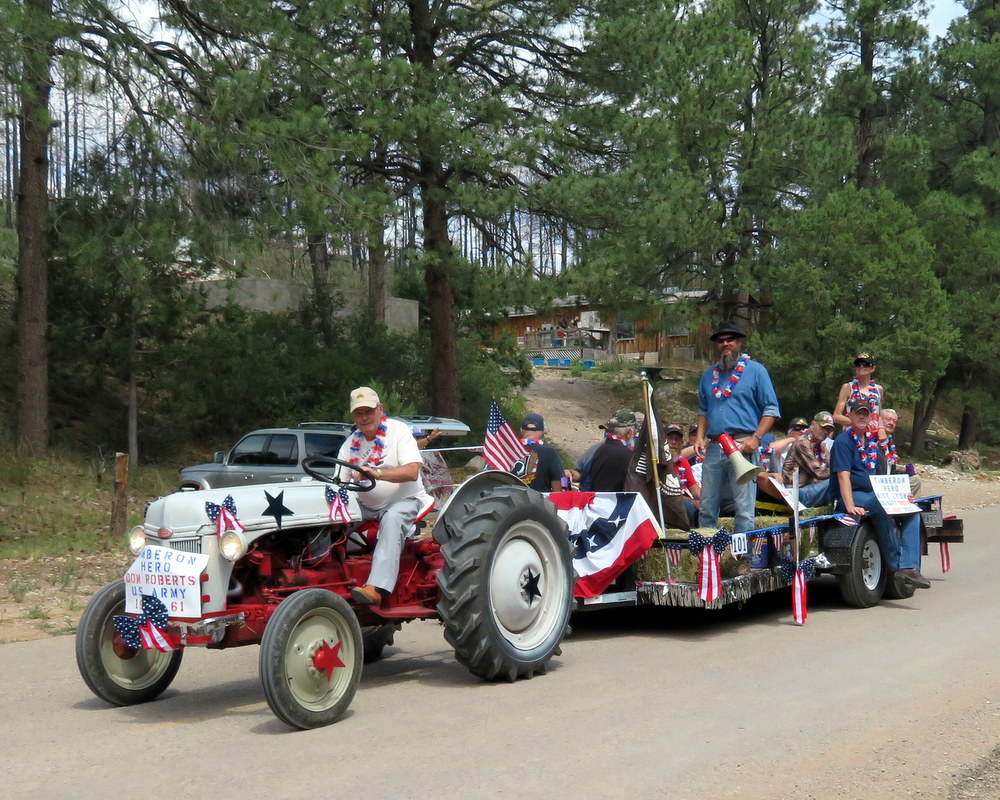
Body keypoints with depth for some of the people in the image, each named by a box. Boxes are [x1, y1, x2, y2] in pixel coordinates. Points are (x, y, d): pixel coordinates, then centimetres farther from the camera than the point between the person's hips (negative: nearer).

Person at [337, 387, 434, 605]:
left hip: (404, 499, -5)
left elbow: (412, 472, -19)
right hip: (366, 506, 5)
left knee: (392, 518, -38)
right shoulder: (350, 445, 11)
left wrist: (377, 473, -32)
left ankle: (376, 588, -52)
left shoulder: (398, 430, -4)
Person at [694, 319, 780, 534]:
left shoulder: (755, 370, 3)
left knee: (744, 506, -5)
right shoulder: (710, 374, 18)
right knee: (707, 505, 8)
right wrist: (700, 436, 9)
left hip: (743, 446, -5)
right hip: (713, 447, 5)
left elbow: (771, 410, -1)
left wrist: (756, 438, -13)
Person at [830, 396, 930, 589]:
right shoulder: (843, 441, -5)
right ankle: (896, 565, -28)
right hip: (851, 496, -8)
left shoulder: (872, 441, 18)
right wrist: (850, 506, -29)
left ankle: (909, 567, -22)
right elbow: (843, 476, -17)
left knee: (911, 512, -10)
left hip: (875, 494, 8)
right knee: (881, 508, -34)